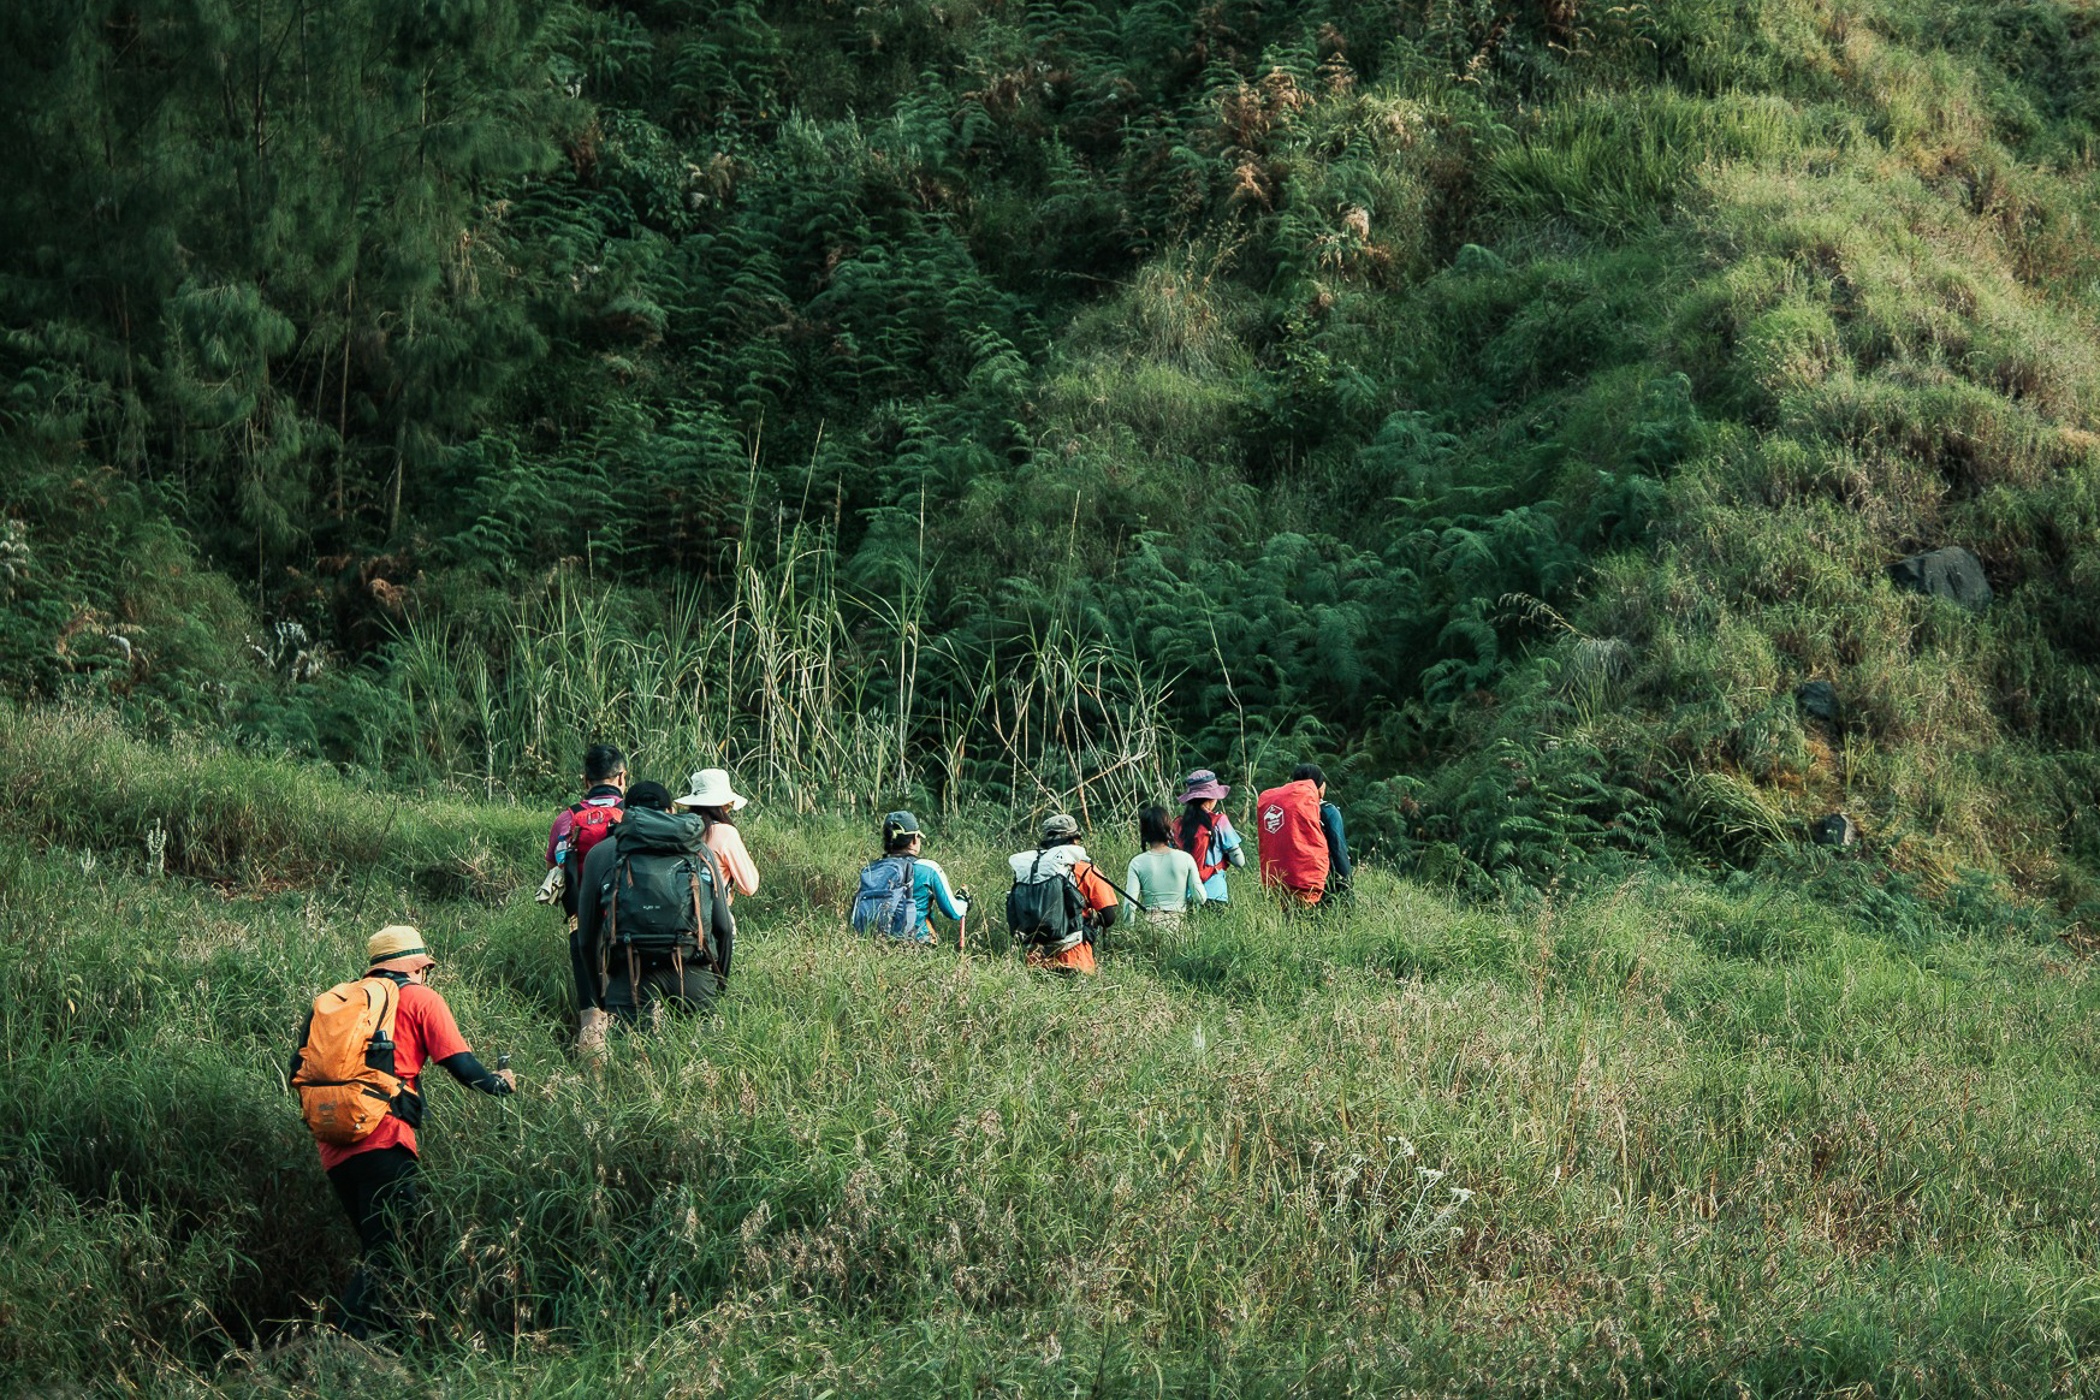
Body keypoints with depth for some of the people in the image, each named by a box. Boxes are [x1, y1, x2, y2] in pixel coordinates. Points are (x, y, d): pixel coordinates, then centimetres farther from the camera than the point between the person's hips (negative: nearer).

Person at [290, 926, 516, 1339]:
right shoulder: (419, 999, 9)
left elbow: (298, 1071, 15)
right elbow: (461, 1065, 2)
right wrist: (499, 1082, 20)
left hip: (332, 1147, 6)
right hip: (383, 1138, -6)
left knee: (376, 1247, 15)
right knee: (386, 1251, -10)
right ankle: (352, 1337, -22)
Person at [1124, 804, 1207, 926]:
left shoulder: (1137, 863, -2)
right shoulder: (1186, 859, 1)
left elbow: (1130, 903, -6)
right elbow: (1200, 898, 1)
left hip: (1150, 924, -1)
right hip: (1179, 922, 1)